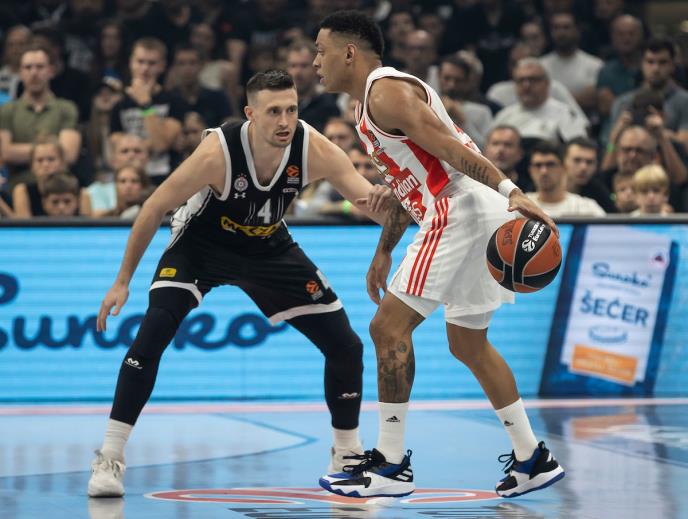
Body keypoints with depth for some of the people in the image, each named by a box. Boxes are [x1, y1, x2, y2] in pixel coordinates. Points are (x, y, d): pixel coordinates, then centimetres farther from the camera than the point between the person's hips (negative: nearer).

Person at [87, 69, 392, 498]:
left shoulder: (314, 150, -26)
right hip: (201, 243, -3)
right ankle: (109, 460, -18)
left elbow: (376, 206, -25)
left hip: (269, 248, 3)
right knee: (153, 333, -26)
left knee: (346, 346, -1)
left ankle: (348, 456, 21)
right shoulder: (217, 152, -33)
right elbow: (154, 209, -20)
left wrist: (381, 200, -51)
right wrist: (123, 280, -16)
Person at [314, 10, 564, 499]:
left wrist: (511, 192, -32)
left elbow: (449, 146, -22)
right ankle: (532, 459, 22)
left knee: (389, 327, -7)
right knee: (469, 344, 19)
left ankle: (391, 464, -4)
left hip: (460, 211, -11)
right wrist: (383, 252, 36)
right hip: (481, 219, 11)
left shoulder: (385, 92, -9)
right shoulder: (374, 102, 23)